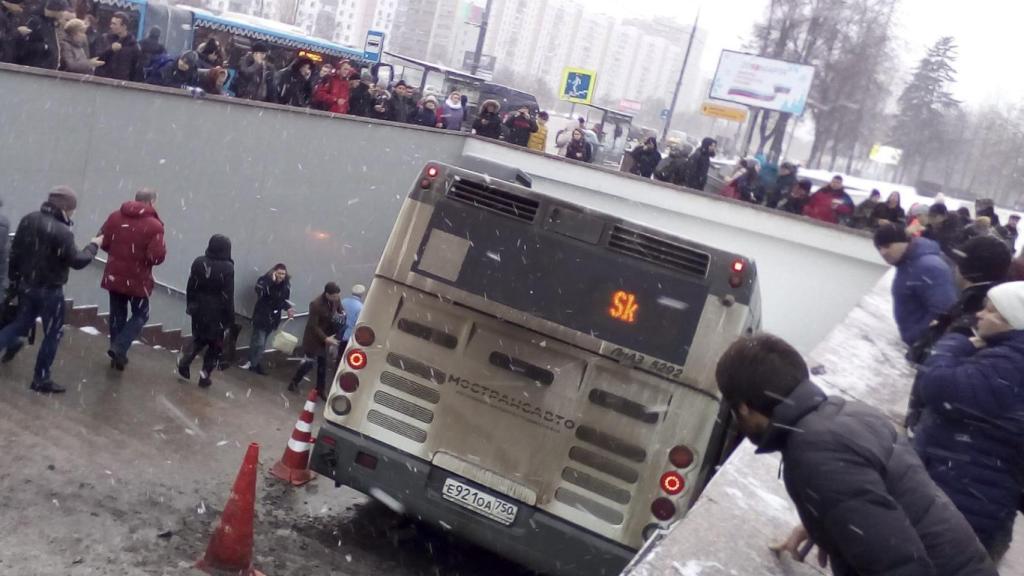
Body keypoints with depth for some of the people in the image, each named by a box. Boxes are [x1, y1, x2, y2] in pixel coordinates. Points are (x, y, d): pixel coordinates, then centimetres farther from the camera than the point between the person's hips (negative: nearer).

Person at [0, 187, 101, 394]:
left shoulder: (28, 220, 2)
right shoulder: (62, 232, -23)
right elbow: (76, 261, -21)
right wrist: (93, 245, -6)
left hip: (26, 285, 7)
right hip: (49, 290, -7)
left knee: (22, 323, 26)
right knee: (53, 334, 7)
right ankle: (41, 379, 14)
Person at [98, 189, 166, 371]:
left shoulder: (115, 217, 1)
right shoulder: (154, 225, -16)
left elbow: (103, 242, 5)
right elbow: (157, 257, -22)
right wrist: (161, 248, -1)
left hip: (114, 276, 5)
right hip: (138, 280, -5)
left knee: (117, 315, 16)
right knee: (140, 315, 11)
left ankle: (117, 354, 22)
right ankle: (119, 348, -5)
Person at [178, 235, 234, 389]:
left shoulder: (198, 262, -2)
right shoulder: (227, 268, -17)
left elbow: (190, 287, 6)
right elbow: (228, 296, -15)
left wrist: (190, 306, 19)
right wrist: (230, 319, -8)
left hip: (199, 309, 5)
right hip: (217, 313, -5)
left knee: (199, 338, 26)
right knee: (215, 344, 11)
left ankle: (184, 361, 10)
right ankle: (205, 376, 10)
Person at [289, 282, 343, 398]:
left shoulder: (336, 300, -12)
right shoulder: (316, 304, -30)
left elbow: (340, 312, 7)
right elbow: (313, 326, -24)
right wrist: (325, 338, -29)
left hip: (325, 336, 6)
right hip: (313, 337, -6)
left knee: (323, 364, 14)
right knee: (309, 363, -1)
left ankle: (321, 389, 27)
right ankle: (294, 382, 22)